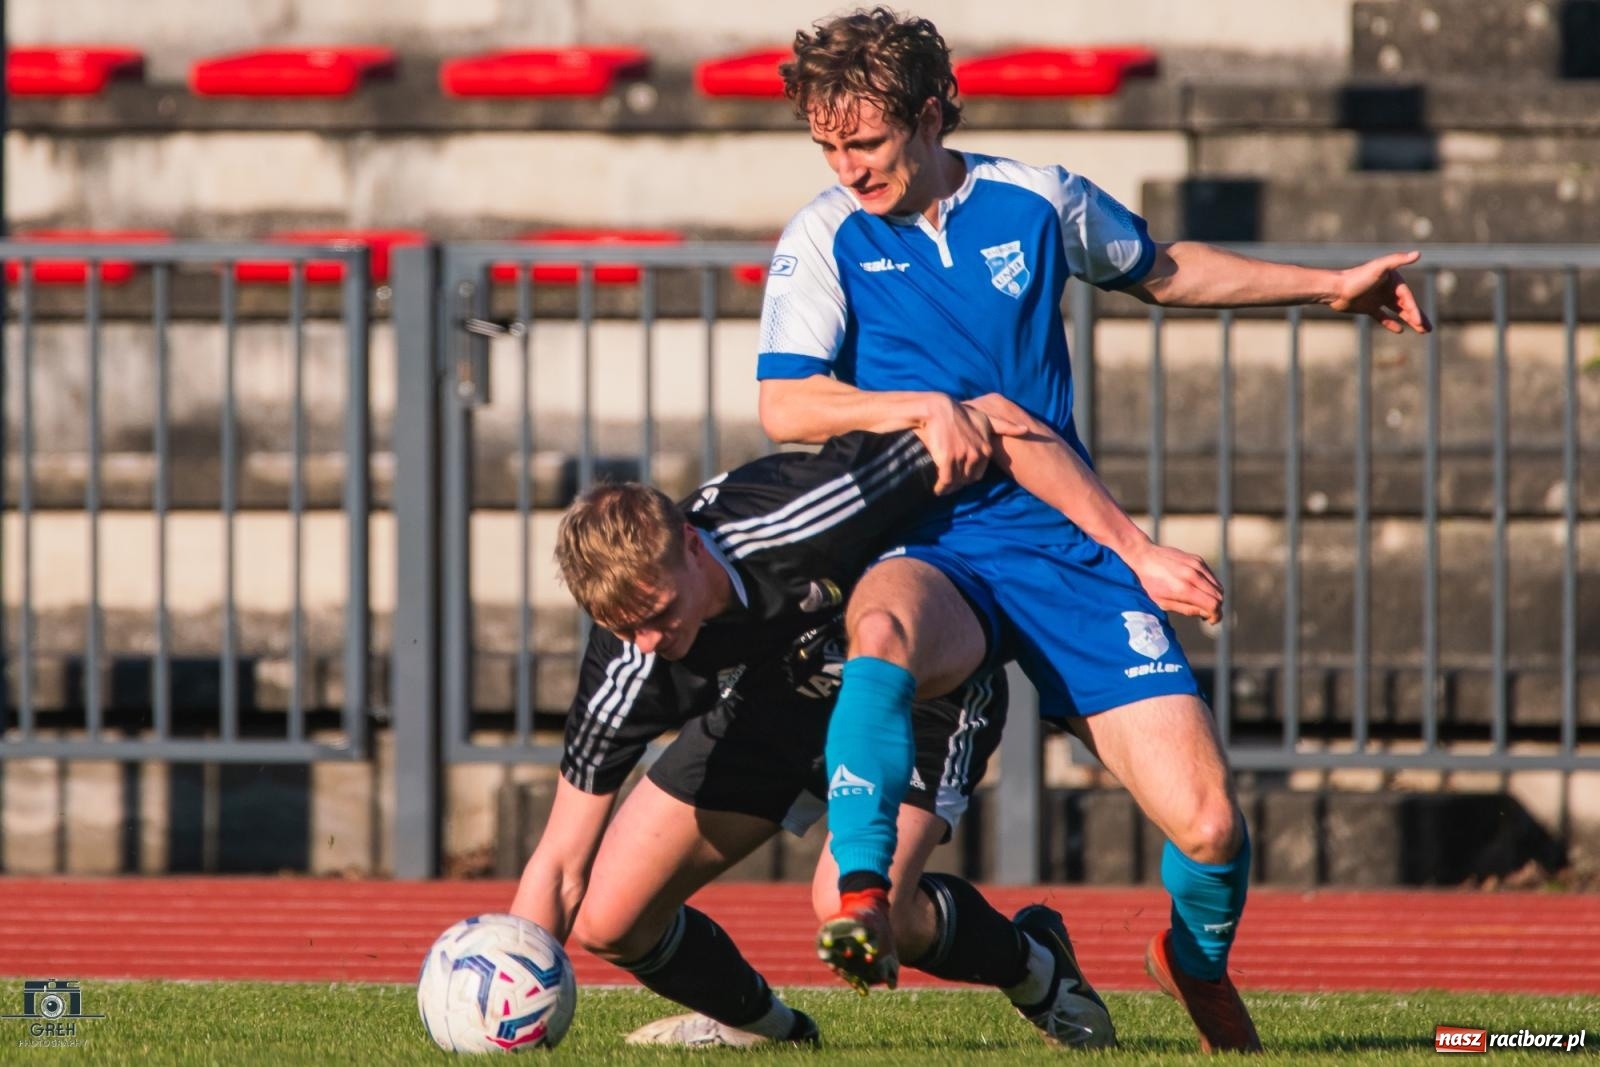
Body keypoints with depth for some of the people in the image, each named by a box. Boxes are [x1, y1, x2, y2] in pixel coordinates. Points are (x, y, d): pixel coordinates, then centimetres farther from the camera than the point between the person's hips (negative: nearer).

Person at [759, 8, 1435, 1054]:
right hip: (931, 554, -2)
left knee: (1208, 823, -10)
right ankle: (862, 898, -42)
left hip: (1064, 540, 2)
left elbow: (1162, 270, 26)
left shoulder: (1040, 202, 7)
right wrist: (926, 407, -20)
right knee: (883, 635, -42)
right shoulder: (826, 237, 1)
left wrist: (1332, 288, 27)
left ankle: (1200, 965, 23)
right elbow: (785, 405, -6)